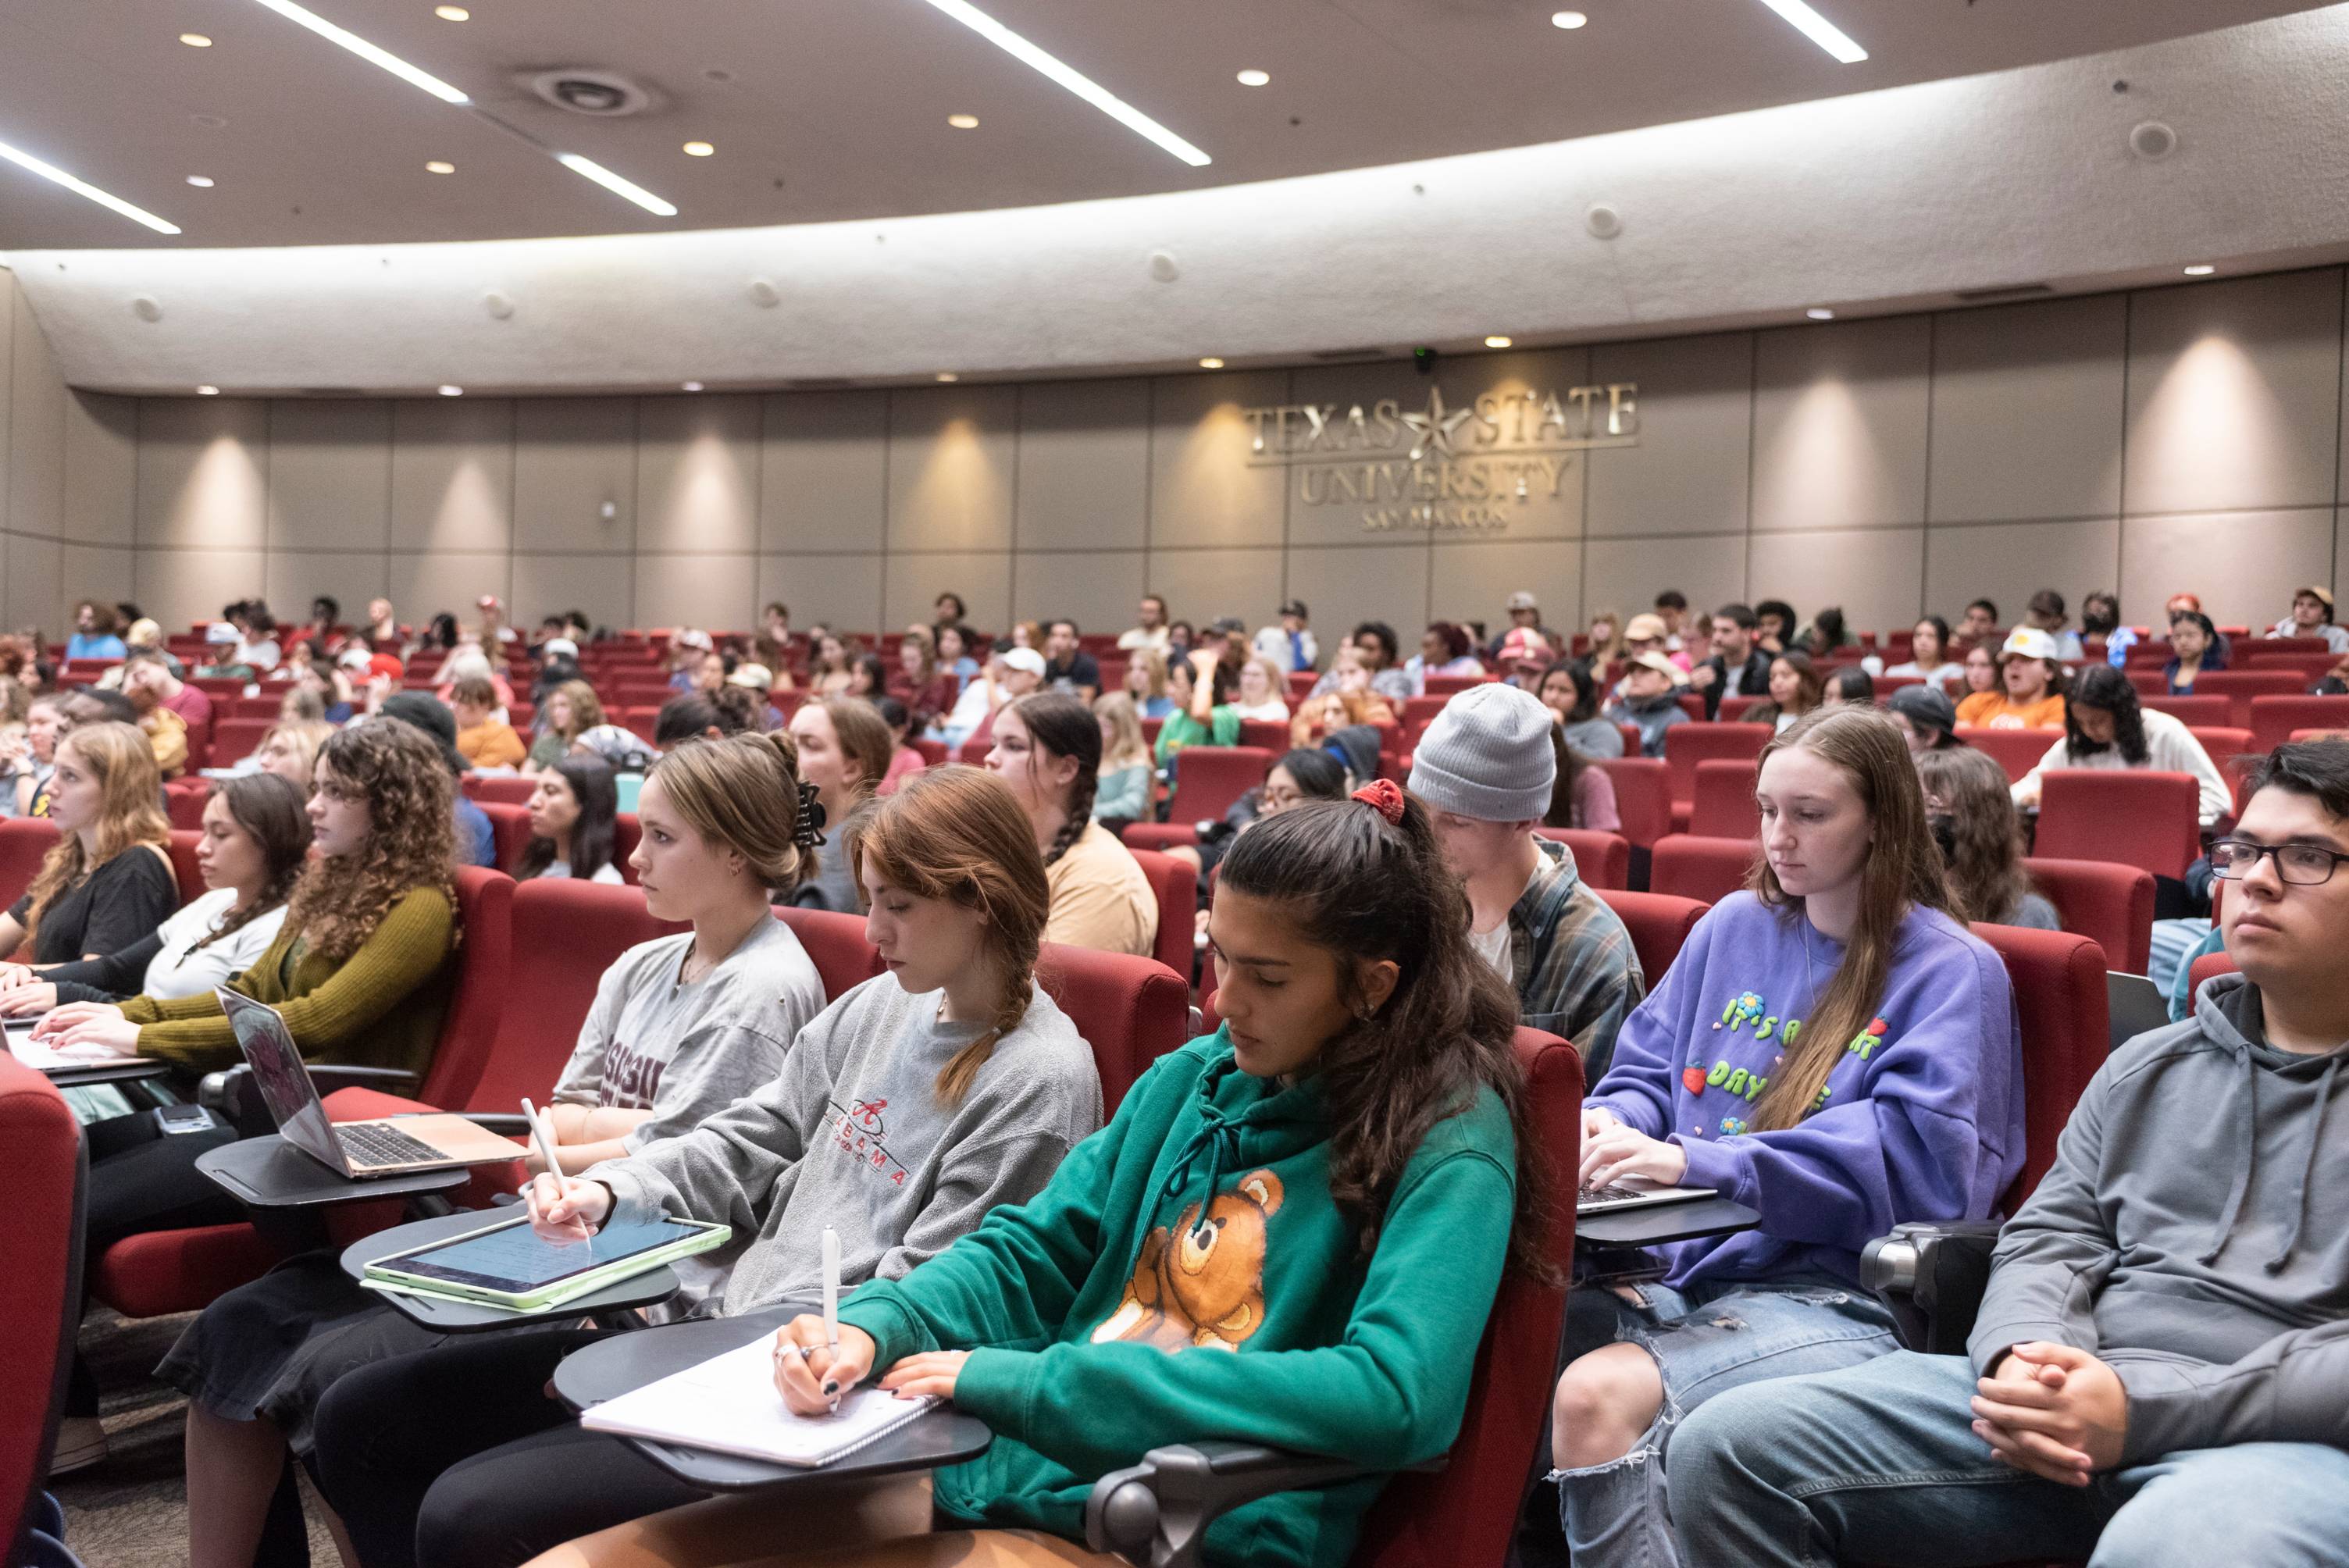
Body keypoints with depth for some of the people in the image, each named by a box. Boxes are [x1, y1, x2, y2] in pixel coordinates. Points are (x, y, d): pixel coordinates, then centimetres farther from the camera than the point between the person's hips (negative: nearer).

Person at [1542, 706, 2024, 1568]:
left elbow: (1916, 1158, -14)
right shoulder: (1733, 927, 16)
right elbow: (1644, 1069, 21)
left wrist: (1698, 1161, -23)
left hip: (1828, 1293, -5)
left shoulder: (1951, 970, 0)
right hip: (1673, 1264, 5)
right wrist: (1612, 1126, -5)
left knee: (1595, 1399, -33)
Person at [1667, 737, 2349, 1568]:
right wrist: (2023, 1358, -9)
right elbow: (2048, 1239, 15)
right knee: (1730, 1447, -11)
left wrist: (2145, 1409, -18)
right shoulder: (2146, 1069, 22)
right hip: (2085, 1405, 6)